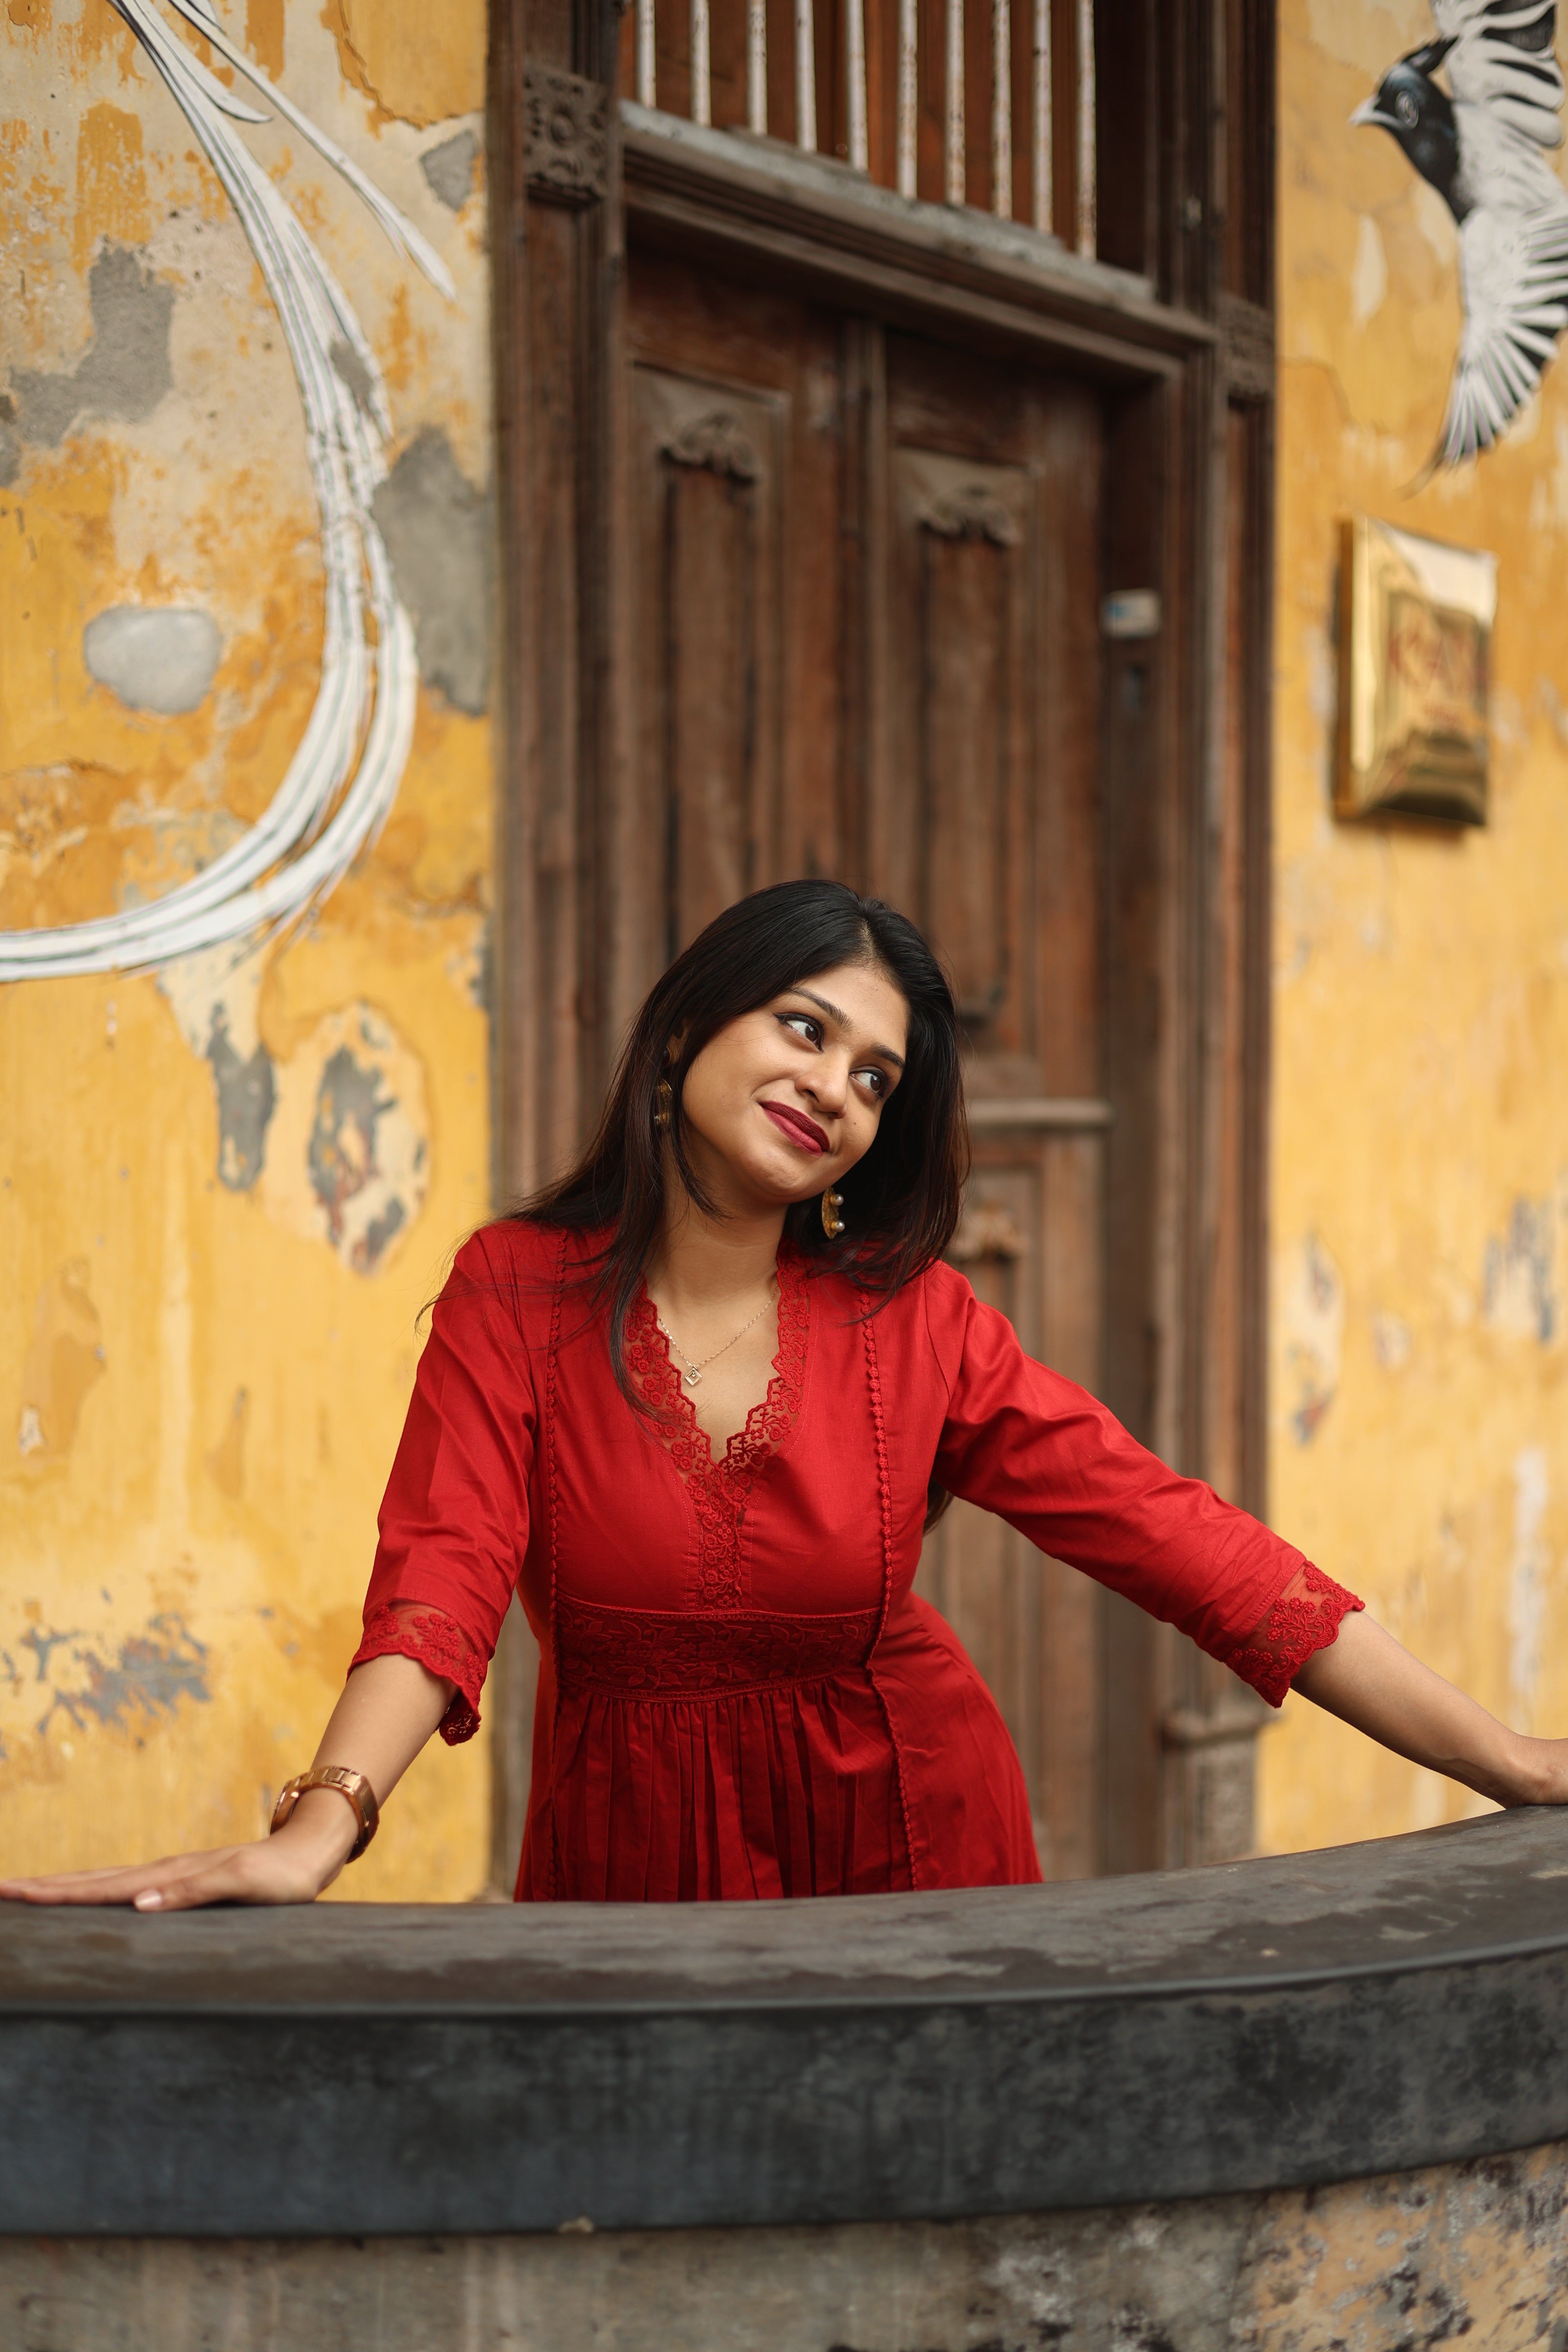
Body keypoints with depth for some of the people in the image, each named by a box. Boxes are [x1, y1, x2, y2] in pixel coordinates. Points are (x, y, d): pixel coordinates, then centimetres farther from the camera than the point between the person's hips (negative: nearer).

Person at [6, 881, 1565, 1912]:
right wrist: (321, 1826, -40)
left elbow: (1181, 1542, -11)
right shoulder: (517, 1298, -8)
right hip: (632, 1856, -1)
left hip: (906, 1845, 1)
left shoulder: (913, 1326, -6)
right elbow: (441, 1580, -20)